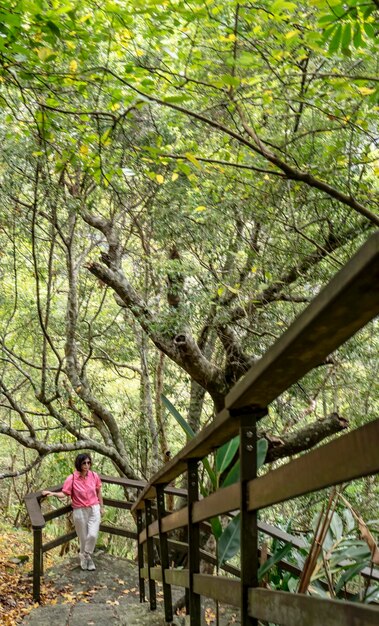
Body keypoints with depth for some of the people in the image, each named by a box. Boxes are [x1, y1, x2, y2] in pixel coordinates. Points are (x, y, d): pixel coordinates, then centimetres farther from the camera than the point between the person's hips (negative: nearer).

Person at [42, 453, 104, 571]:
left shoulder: (94, 476, -5)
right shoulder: (71, 479, -14)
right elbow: (64, 494, -9)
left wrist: (101, 507, 13)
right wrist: (52, 493, -25)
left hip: (94, 509, 1)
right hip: (80, 511, -1)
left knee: (93, 535, -11)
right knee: (83, 537, 10)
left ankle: (85, 556, 17)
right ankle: (86, 558, 35)